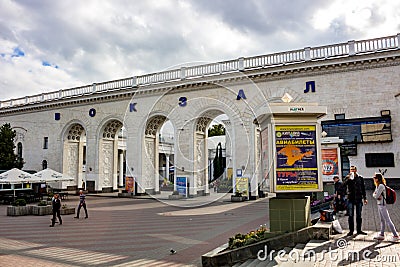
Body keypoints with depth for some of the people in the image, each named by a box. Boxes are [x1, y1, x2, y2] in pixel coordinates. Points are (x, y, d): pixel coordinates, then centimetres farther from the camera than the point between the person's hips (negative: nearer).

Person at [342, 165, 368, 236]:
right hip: (350, 199, -2)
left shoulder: (360, 178, 6)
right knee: (351, 216, 0)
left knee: (359, 215, 8)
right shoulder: (347, 178, 1)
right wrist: (348, 179, -23)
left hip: (359, 199, 2)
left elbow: (363, 188, 12)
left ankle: (359, 230, 18)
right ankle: (351, 230, 7)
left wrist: (364, 198, 10)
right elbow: (343, 186, -14)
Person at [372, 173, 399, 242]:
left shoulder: (381, 186, -20)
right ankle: (382, 235, 24)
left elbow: (376, 196, -21)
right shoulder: (377, 185, 11)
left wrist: (375, 195, -1)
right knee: (382, 220, 16)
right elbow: (374, 194, 11)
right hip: (379, 205, 10)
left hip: (383, 205, -10)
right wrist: (377, 196, -9)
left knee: (388, 220, -5)